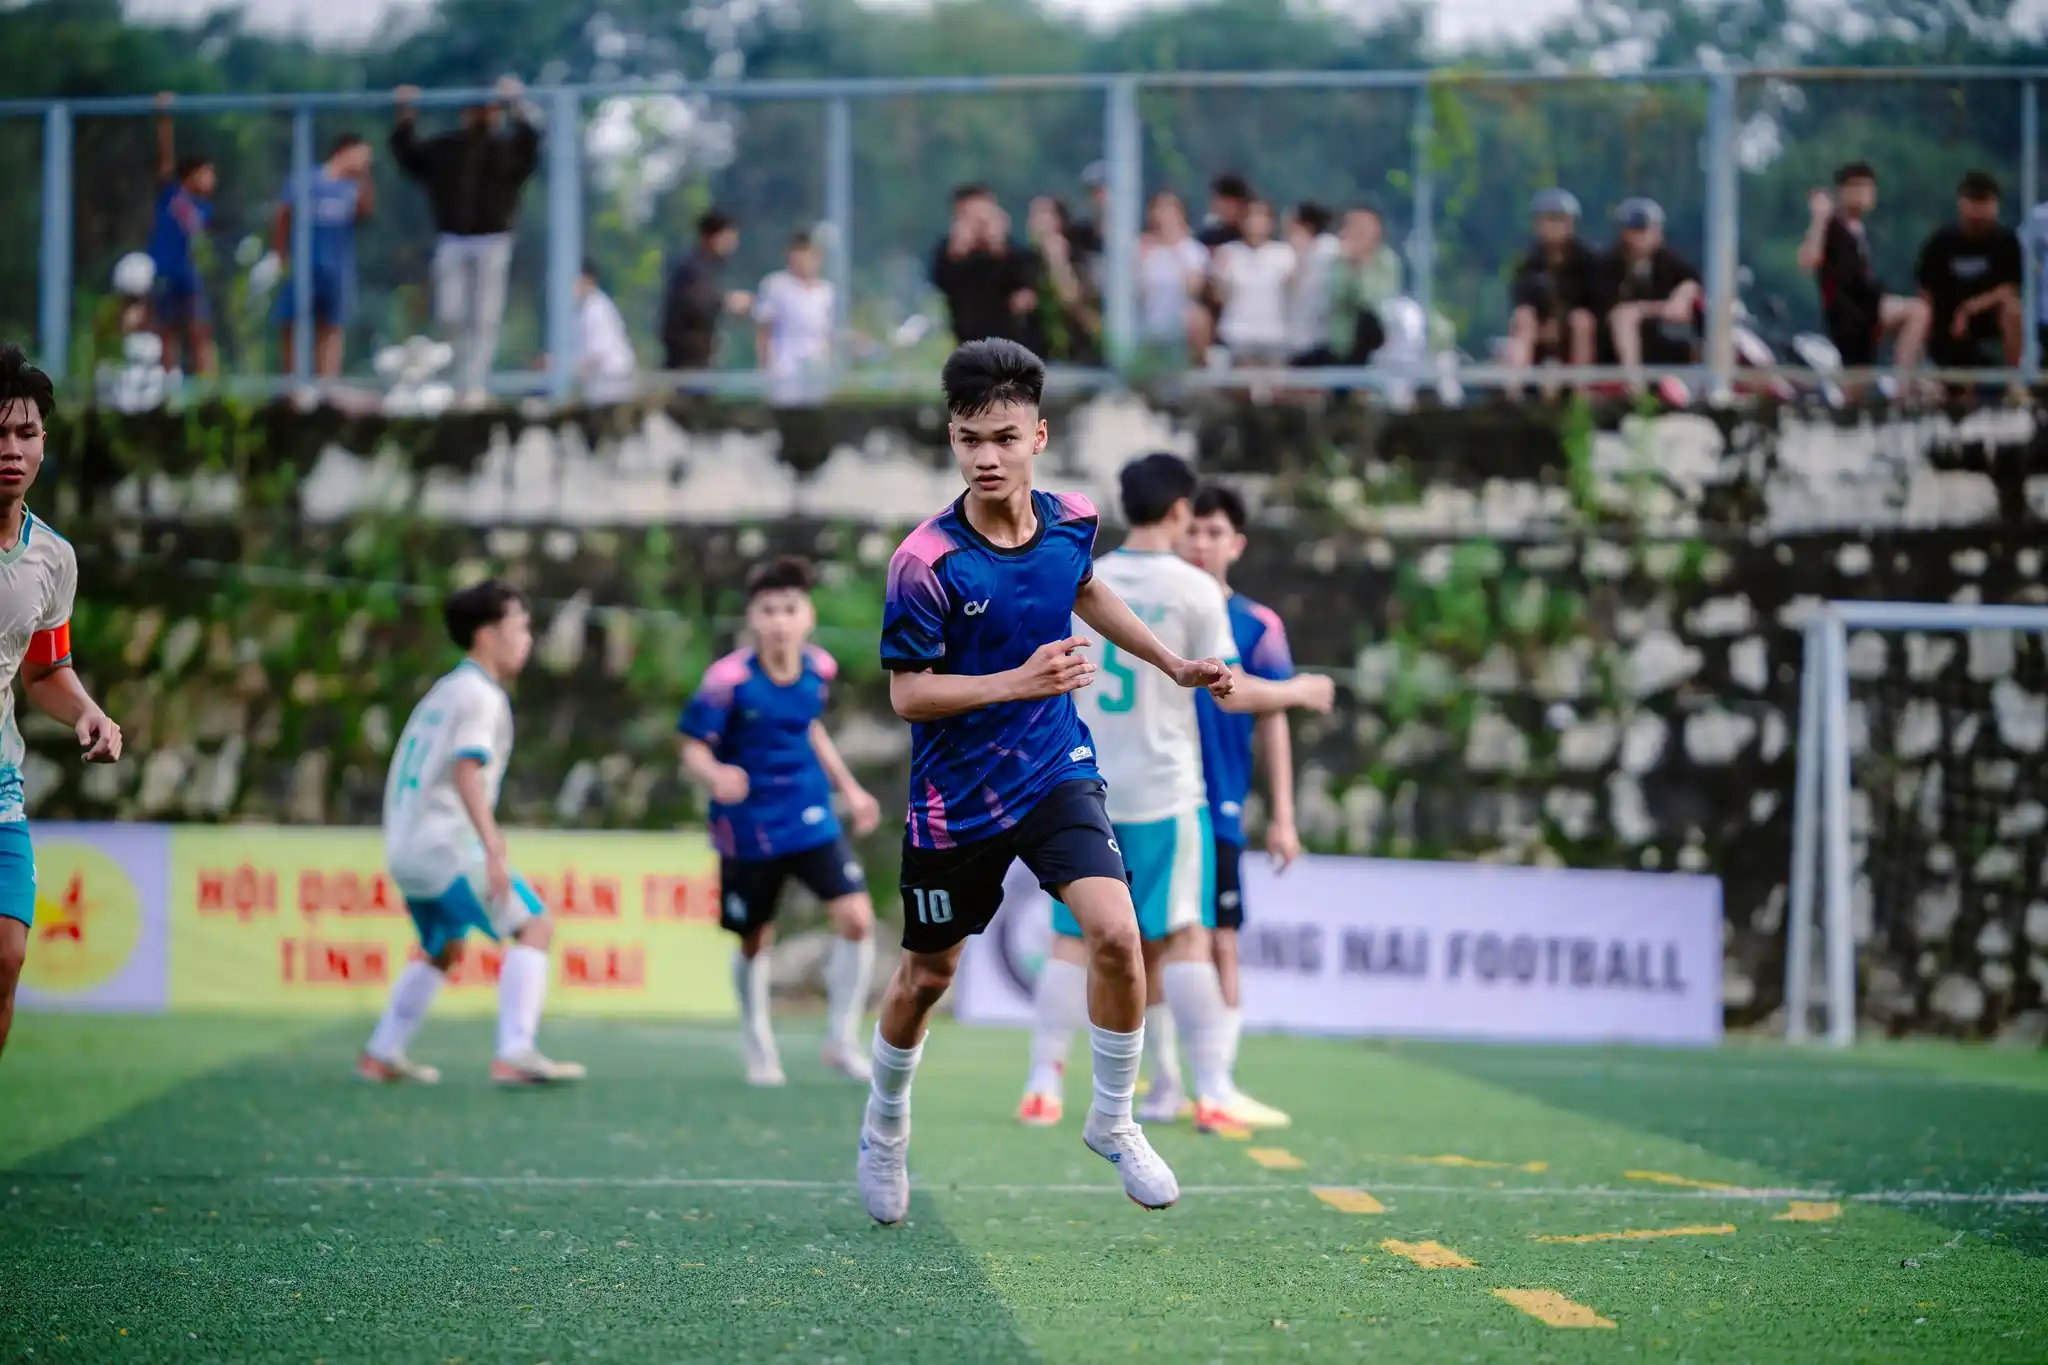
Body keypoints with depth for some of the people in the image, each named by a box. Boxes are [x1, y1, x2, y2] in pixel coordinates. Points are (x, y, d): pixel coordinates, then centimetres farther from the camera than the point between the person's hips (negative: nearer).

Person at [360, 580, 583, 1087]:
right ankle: (514, 1054, -23)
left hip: (406, 847, 10)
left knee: (444, 949, 27)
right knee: (534, 926, -12)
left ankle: (381, 1055, 29)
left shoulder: (445, 689, 20)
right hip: (446, 843, -10)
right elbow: (466, 771, -23)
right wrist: (493, 848, -32)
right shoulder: (479, 694, -9)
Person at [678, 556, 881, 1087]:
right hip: (748, 828, -3)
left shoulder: (818, 669, -4)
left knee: (856, 918, -11)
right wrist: (715, 775, -37)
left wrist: (849, 789, 18)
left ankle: (841, 1041, 5)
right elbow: (693, 748, -15)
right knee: (755, 941, 10)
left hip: (812, 820, 3)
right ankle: (757, 1046, 35)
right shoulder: (728, 679, -19)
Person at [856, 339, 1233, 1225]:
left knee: (1115, 934, -18)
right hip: (955, 794, -3)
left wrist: (1171, 662, 24)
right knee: (928, 976, 12)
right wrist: (1019, 681, -29)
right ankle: (885, 1126, 40)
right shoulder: (925, 563, -21)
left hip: (1055, 770, 3)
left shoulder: (1072, 521, -5)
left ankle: (1112, 1121, 4)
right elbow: (907, 692, -17)